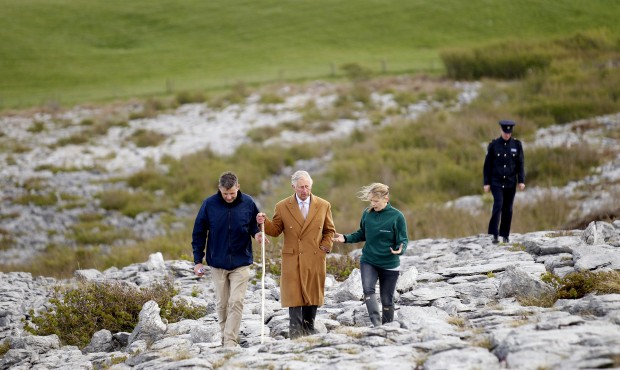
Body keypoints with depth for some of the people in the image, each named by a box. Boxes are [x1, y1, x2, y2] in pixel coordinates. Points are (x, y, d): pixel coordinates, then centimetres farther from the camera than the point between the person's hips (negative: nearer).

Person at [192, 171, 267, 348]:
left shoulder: (248, 203, -6)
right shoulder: (209, 204, -7)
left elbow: (255, 225, 11)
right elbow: (198, 233, 1)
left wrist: (256, 233, -14)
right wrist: (198, 260, -1)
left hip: (241, 262, -1)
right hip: (217, 262, 1)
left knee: (236, 302, -9)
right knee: (222, 303, 9)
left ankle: (230, 342, -8)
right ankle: (225, 338, 23)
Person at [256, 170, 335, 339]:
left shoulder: (323, 206, 6)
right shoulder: (282, 207, 2)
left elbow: (329, 230, 16)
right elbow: (275, 230, 8)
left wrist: (325, 247, 1)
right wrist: (264, 222, -12)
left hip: (315, 260, 2)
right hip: (292, 260, -2)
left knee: (312, 297, 7)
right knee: (294, 298, -7)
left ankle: (309, 330, 18)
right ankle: (295, 335, -6)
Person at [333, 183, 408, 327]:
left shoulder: (397, 216, -10)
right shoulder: (367, 214, -1)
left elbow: (403, 240, -5)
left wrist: (401, 249, -28)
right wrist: (346, 238, -3)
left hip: (390, 264, -2)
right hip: (368, 261, 2)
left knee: (387, 299, 8)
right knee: (368, 289, -25)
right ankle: (376, 323, -30)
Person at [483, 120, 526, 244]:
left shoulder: (517, 144, 0)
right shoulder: (493, 145, -4)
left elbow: (520, 164, 3)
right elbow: (488, 164, -1)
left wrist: (521, 181, -5)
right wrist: (486, 183, -3)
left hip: (511, 183, 2)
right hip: (496, 182, -2)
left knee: (508, 209, 5)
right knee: (498, 205, -17)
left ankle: (505, 235, 17)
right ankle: (495, 234, -19)